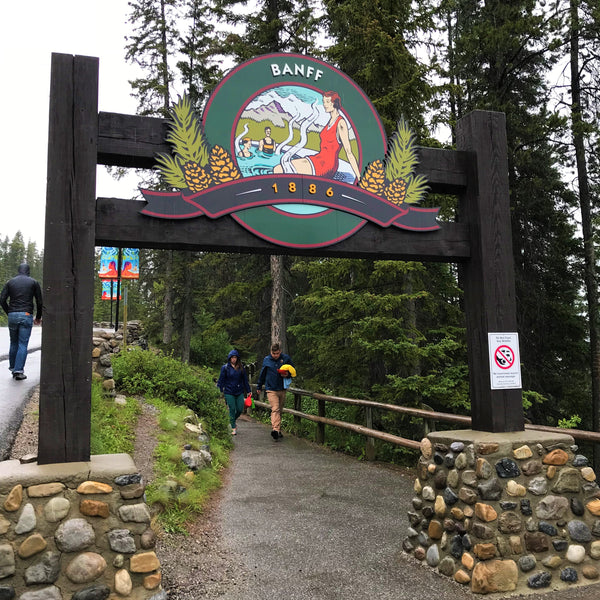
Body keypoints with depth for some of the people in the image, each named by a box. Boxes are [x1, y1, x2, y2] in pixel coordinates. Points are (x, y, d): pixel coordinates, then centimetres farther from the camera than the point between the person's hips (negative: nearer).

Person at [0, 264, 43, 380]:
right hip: (26, 316, -3)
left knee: (13, 343, 15)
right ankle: (18, 371, -8)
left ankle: (12, 368, 19)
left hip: (12, 315, 3)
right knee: (23, 344, -2)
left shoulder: (10, 282, 11)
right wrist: (38, 317, 15)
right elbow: (39, 302, 3)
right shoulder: (33, 282, 5)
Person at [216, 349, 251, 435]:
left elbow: (245, 380, 12)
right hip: (229, 393, -3)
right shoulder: (225, 367, -1)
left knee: (240, 409, 1)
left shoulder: (241, 368, 7)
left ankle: (233, 421, 30)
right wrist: (220, 391, -3)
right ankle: (234, 428, 7)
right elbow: (221, 380, 1)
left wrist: (248, 391, 12)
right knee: (232, 410, -2)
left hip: (240, 392, 3)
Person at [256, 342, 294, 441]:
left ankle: (278, 430, 22)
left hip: (282, 389, 2)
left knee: (279, 410, 11)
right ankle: (275, 429, -29)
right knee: (275, 409, -17)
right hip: (271, 389, -2)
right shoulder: (266, 360, 2)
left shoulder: (286, 358, 0)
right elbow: (262, 374, 15)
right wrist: (259, 386, 24)